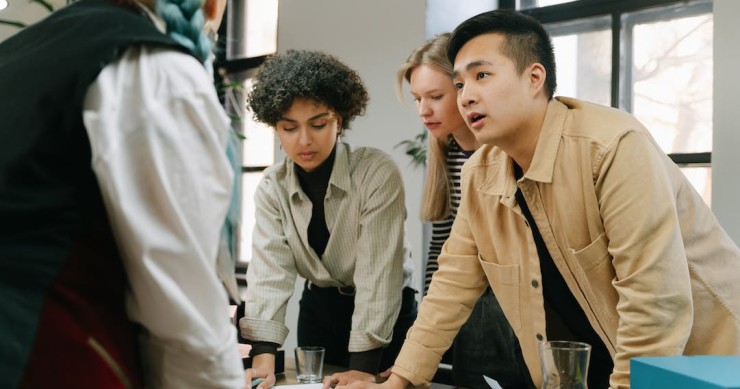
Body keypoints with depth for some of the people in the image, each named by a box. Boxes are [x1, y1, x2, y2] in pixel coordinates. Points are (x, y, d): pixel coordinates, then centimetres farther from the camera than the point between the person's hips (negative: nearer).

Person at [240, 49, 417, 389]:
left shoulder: (378, 173, -21)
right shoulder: (272, 188, -8)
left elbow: (378, 269, -25)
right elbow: (270, 269, -17)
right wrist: (264, 357, -30)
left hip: (385, 312, -3)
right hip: (318, 309, 4)